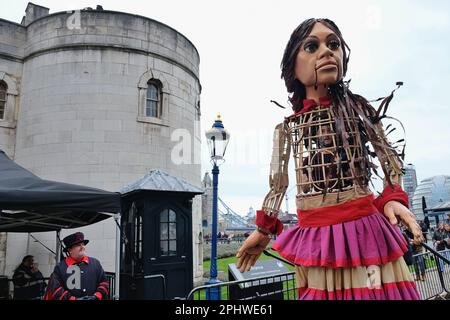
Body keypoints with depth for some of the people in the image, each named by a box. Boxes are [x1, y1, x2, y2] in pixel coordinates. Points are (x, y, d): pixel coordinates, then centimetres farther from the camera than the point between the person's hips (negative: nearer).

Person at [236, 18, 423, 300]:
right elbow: (278, 184, 10)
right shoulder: (287, 126, 6)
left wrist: (394, 199, -9)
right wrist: (263, 231, 11)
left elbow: (390, 159, 8)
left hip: (363, 226, -1)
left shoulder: (357, 107, 4)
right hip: (313, 234, 1)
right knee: (321, 291, 7)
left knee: (371, 290, 3)